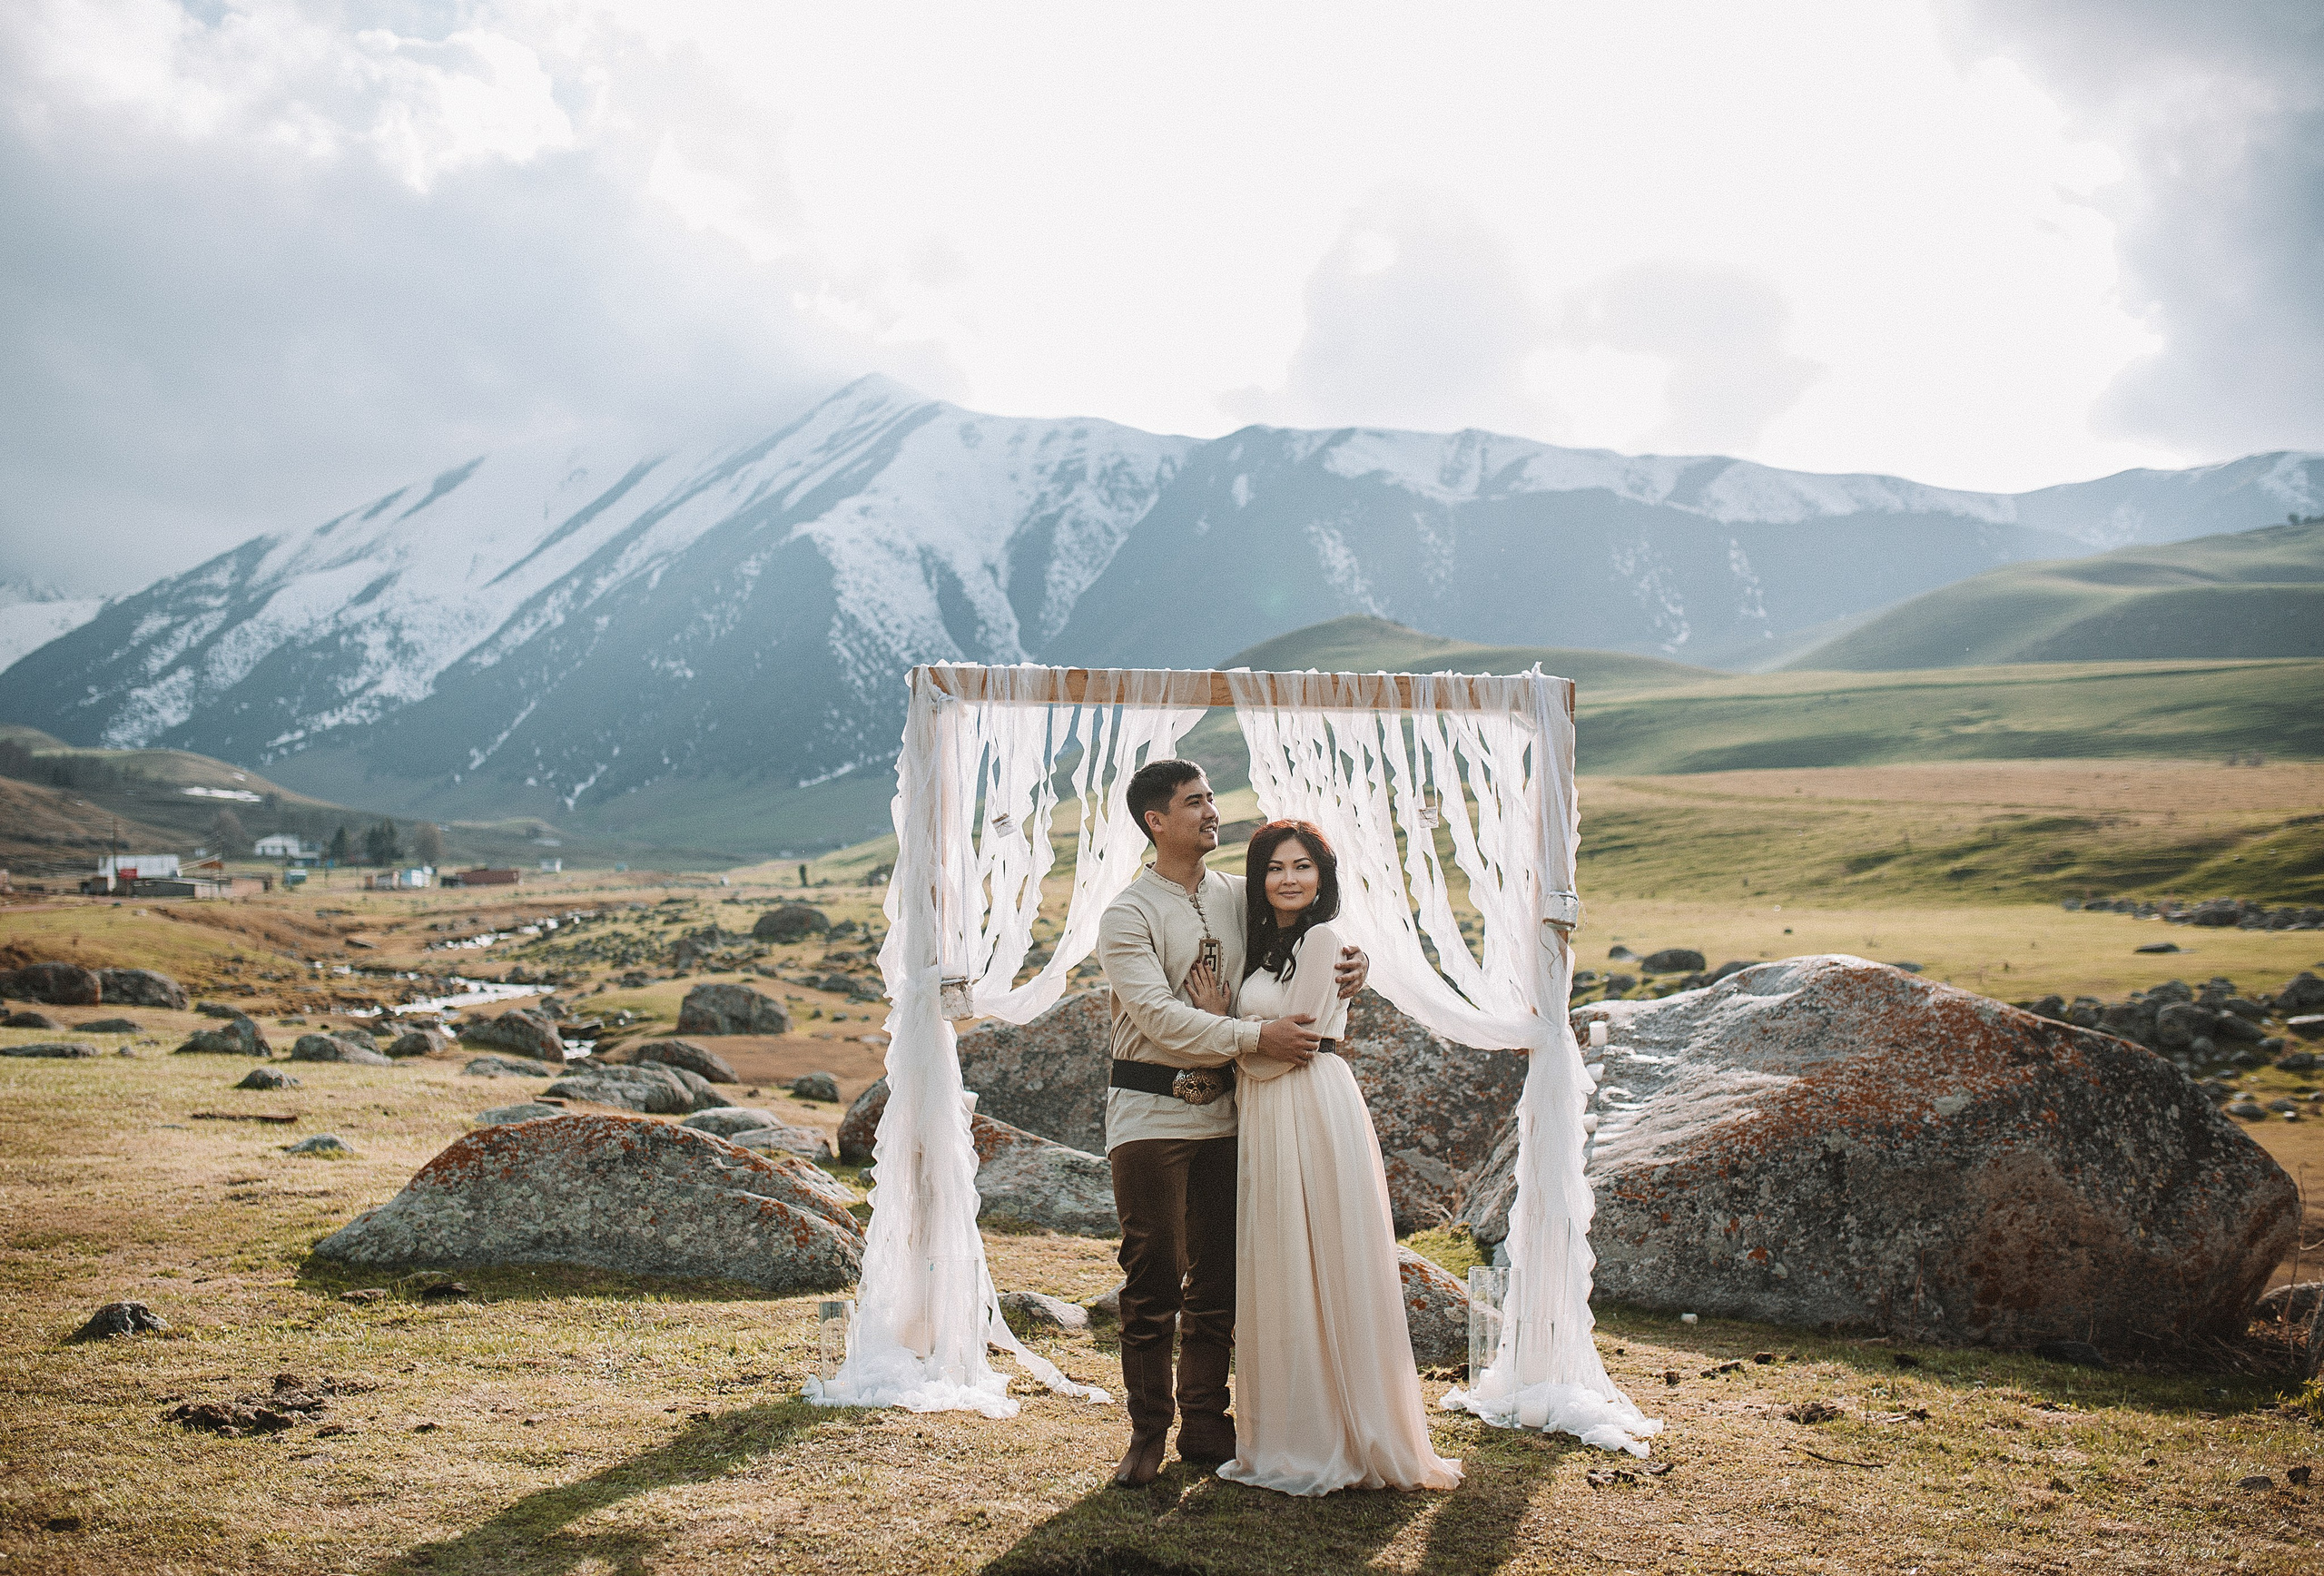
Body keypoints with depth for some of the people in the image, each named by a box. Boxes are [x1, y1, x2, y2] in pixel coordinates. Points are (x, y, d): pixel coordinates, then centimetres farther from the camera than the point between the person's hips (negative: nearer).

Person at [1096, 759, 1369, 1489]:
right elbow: (1159, 1016, -18)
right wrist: (1255, 1039, -24)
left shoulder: (1239, 896, 7)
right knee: (1153, 1279, 0)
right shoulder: (1127, 916, -9)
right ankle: (1148, 1432, 14)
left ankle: (1205, 1423, 23)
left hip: (1223, 1113, 5)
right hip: (1152, 1118, -5)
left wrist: (1353, 962, -6)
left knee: (1218, 1279, 10)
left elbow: (1309, 934, 18)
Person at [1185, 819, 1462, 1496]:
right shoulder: (1262, 945, 18)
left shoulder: (1323, 940, -8)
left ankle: (1330, 1445, 5)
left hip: (1313, 1113, -9)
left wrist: (1222, 1019, 1)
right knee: (1277, 1278, 11)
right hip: (1265, 1119, 9)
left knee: (1319, 1275, -3)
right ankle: (1288, 1436, 19)